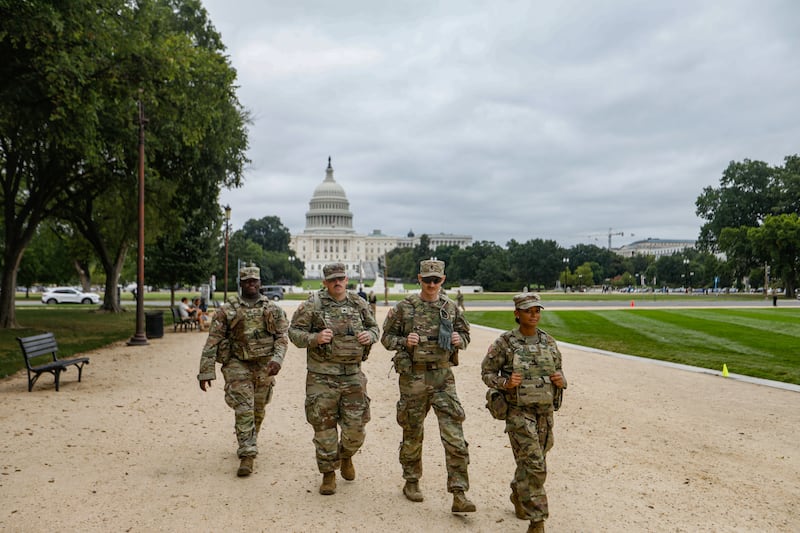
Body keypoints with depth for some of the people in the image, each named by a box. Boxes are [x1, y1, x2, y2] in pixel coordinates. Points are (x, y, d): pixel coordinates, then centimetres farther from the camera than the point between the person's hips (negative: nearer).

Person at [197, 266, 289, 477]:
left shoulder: (272, 309, 4)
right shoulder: (227, 310, -2)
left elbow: (283, 335, 0)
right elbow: (213, 341, -4)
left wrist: (277, 358, -18)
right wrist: (206, 371, -8)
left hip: (264, 366, 3)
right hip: (237, 364, -2)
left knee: (258, 410, 14)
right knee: (244, 409, -12)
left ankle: (248, 444, 36)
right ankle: (247, 455, -9)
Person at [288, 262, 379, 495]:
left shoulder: (359, 304, 7)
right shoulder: (313, 304, -4)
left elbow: (374, 327, 19)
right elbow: (294, 331, -3)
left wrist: (370, 335, -4)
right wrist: (315, 338, -20)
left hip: (353, 375, 3)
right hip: (322, 376, -3)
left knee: (356, 427, 6)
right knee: (324, 427, 4)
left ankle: (345, 456, 37)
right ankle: (328, 473, 21)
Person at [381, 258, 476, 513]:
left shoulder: (450, 307, 5)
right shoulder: (404, 307, -2)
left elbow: (465, 334, 17)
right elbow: (386, 337, 4)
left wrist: (459, 340, -5)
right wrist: (404, 342, -15)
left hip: (443, 377, 1)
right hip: (413, 377, -1)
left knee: (454, 437, -6)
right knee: (412, 433, 12)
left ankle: (459, 495, -2)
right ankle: (411, 482, 32)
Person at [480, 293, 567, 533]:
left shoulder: (549, 342, 4)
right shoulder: (505, 343, -9)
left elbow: (558, 371, 15)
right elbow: (487, 373, -3)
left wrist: (561, 381, -8)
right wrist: (505, 383, -21)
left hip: (545, 412, 5)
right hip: (519, 411, -5)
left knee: (533, 461, 18)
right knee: (534, 465, -11)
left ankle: (518, 495, 46)